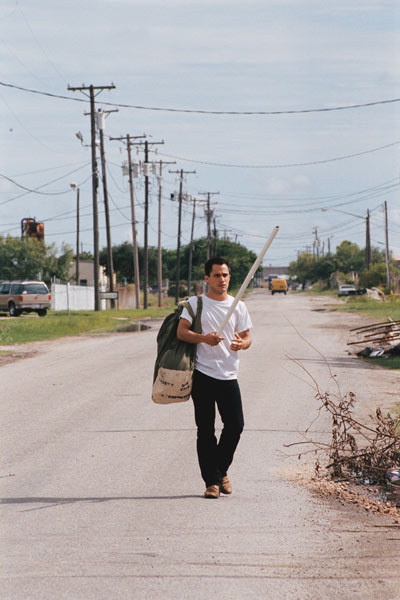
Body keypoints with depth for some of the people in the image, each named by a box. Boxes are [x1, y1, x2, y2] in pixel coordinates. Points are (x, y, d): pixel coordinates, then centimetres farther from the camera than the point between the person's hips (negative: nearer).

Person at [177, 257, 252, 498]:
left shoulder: (238, 306, 11)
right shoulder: (196, 303, 3)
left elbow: (247, 337, 10)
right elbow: (181, 332, -6)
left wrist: (241, 343, -14)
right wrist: (204, 338, -23)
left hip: (229, 376, 3)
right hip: (203, 374, -3)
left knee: (235, 425, -1)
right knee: (205, 430, -1)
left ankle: (221, 470, 21)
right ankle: (212, 480, 5)